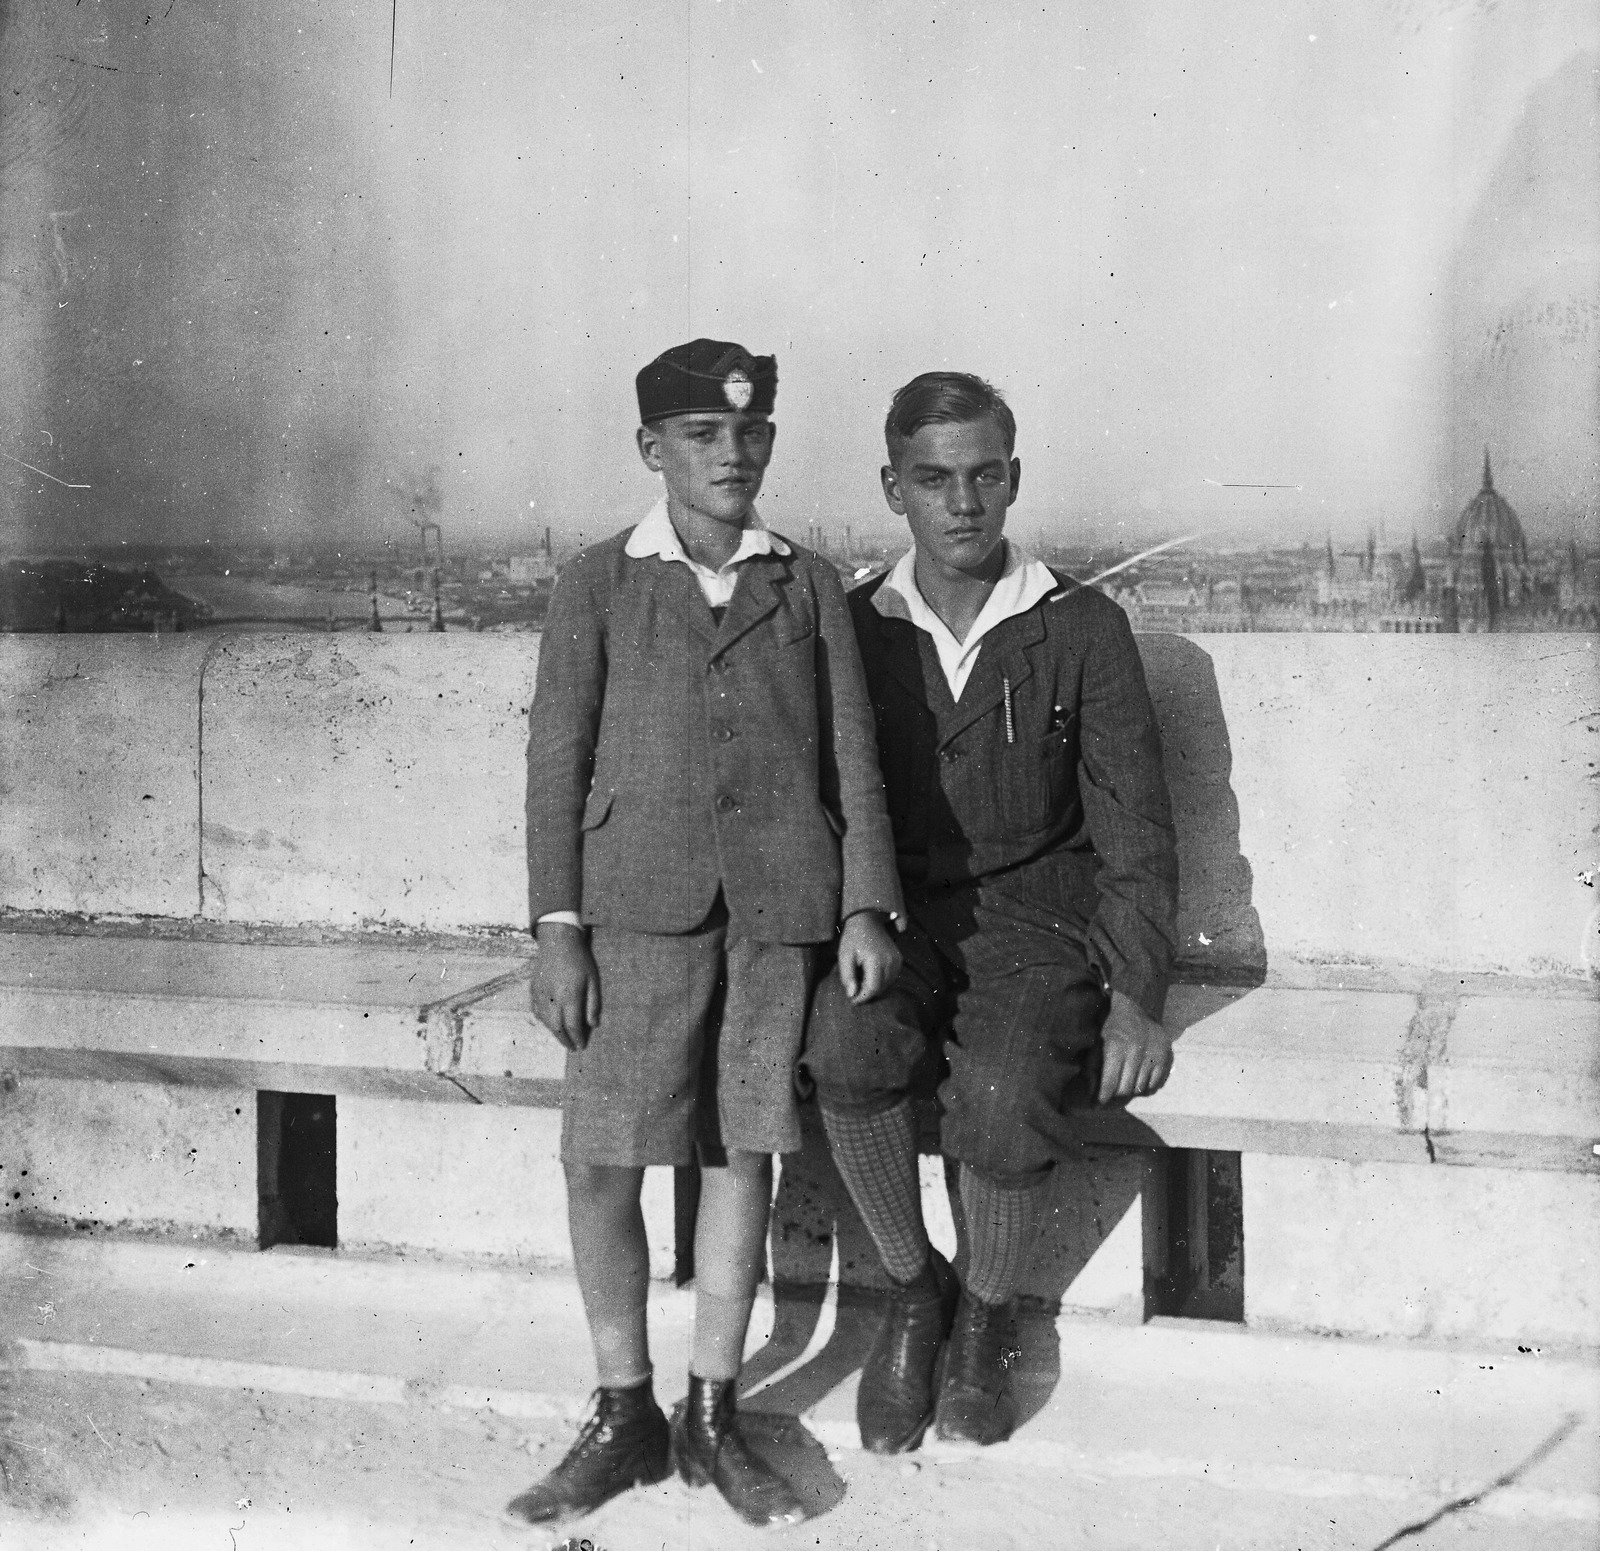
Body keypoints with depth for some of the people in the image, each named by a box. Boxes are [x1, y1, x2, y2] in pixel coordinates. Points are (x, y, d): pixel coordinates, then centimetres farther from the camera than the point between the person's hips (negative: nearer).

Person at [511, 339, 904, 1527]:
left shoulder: (809, 584, 12)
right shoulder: (599, 585, 7)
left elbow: (852, 752, 9)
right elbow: (558, 758, 3)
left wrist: (868, 905, -1)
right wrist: (556, 926, -4)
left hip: (781, 901, 1)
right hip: (642, 899, -1)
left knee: (744, 1152, 5)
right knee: (601, 1159, -3)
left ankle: (713, 1420, 18)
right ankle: (625, 1417, 15)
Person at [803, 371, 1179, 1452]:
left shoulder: (1082, 630, 0)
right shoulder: (851, 631, 6)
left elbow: (1135, 827, -1)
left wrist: (1137, 994, -10)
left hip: (1037, 922, -2)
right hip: (896, 919, 2)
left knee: (1004, 1093, -32)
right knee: (845, 1044, -32)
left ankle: (986, 1316, 0)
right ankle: (913, 1289, -5)